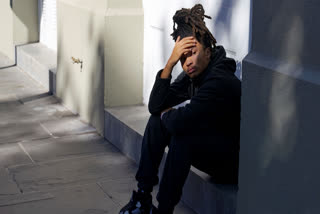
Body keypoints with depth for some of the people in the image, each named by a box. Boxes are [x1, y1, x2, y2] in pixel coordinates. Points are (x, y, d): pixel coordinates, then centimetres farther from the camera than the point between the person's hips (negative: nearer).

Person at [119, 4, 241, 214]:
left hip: (234, 163, -9)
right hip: (208, 146, 9)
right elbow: (155, 105, -5)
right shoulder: (193, 75, 0)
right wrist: (170, 63, -16)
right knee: (157, 120, -1)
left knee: (182, 135, -31)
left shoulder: (220, 81, -27)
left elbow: (181, 122, -35)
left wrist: (167, 115, -10)